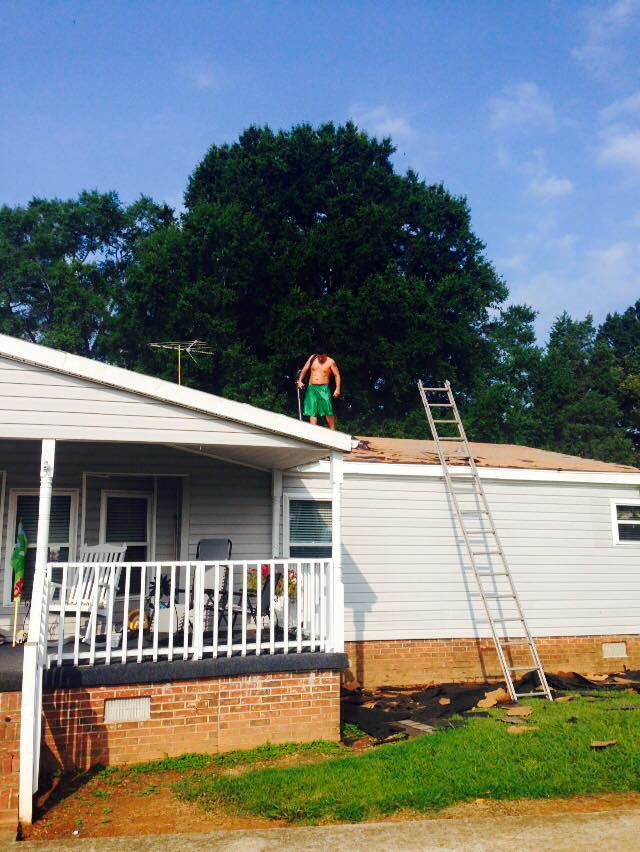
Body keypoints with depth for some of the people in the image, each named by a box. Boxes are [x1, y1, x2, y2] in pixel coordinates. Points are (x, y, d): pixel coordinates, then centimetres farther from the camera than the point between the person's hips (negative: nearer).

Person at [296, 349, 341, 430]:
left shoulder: (330, 362, 0)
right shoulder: (312, 358, 9)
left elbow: (337, 375, -1)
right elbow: (304, 370, 15)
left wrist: (337, 389, -11)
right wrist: (300, 381, 2)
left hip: (324, 388, -3)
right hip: (311, 388, 3)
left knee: (328, 412, -10)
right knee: (312, 412, -2)